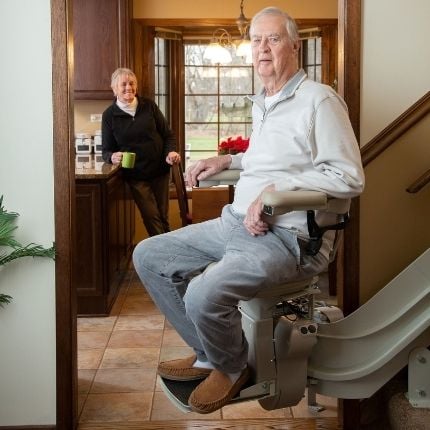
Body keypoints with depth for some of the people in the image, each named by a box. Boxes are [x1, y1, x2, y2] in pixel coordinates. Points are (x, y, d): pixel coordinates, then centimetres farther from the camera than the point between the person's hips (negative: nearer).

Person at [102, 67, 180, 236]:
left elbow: (168, 134, 6)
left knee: (163, 217, 10)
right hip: (136, 176, -2)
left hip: (160, 171, 2)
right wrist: (112, 157, -23)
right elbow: (106, 150, 1)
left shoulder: (149, 106, 2)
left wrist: (171, 152, -14)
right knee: (151, 218, -9)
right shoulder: (109, 115, -2)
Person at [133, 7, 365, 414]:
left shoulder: (319, 100, -9)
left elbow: (348, 177, -17)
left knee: (204, 294, -31)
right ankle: (209, 354, 12)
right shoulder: (260, 104, 19)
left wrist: (275, 190, -22)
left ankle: (232, 367, 3)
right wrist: (227, 160, 18)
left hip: (287, 235, -9)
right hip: (237, 223, 9)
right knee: (147, 256, 4)